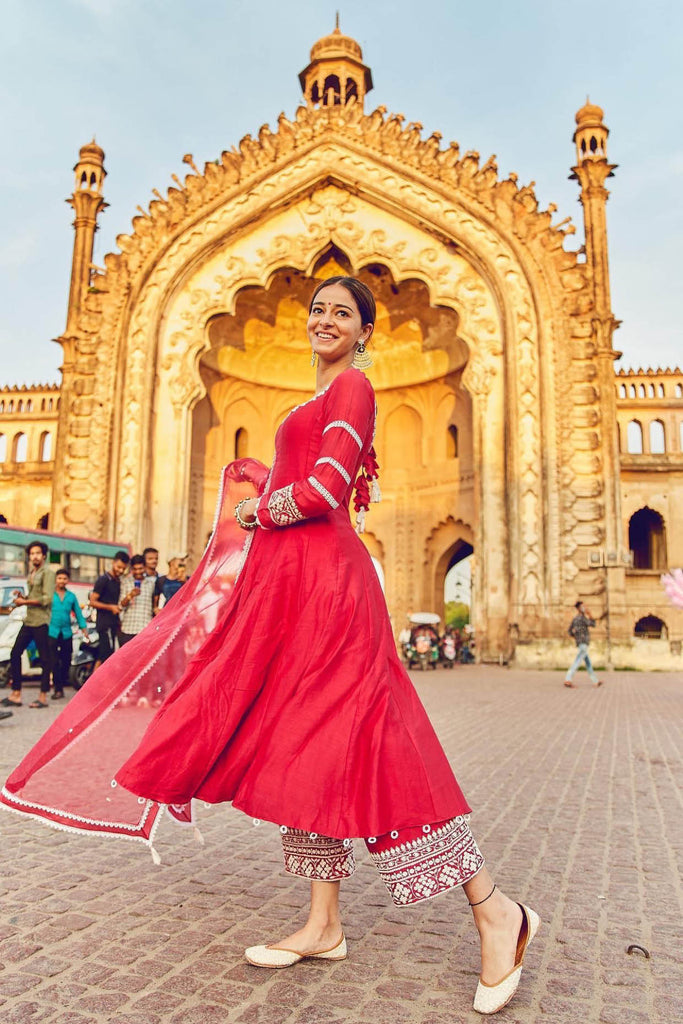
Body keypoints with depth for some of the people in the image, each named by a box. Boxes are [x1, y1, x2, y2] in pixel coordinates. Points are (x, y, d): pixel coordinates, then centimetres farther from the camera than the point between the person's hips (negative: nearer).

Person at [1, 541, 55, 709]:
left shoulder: (47, 572, -8)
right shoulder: (32, 572, 19)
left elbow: (47, 599, -16)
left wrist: (25, 601, -12)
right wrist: (22, 597, 6)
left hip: (41, 621, -9)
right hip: (28, 621, 9)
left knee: (44, 659, -2)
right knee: (15, 653, 7)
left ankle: (43, 697, 4)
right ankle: (16, 694, 15)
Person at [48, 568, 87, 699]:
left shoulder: (71, 596, 11)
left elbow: (78, 613, 15)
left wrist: (83, 628, 10)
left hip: (67, 633, 3)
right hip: (52, 631, -3)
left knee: (66, 661, 7)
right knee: (54, 661, -7)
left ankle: (62, 683, 22)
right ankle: (58, 689, -3)